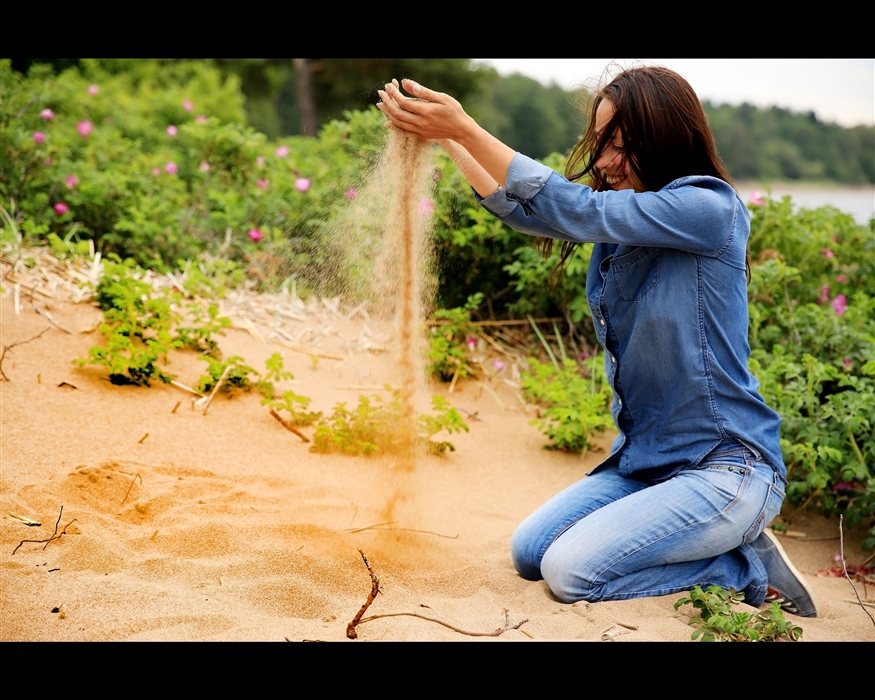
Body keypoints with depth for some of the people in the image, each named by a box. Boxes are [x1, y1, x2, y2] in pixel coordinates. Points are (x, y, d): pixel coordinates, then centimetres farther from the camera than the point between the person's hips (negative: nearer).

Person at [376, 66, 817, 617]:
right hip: (645, 458, 9)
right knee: (530, 553, 5)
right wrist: (446, 137, -7)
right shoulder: (625, 218, 6)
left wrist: (465, 128, -25)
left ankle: (750, 569, 1)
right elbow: (525, 210, 3)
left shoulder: (710, 210, -18)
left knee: (570, 572, -17)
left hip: (728, 467, -9)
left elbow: (577, 211, -25)